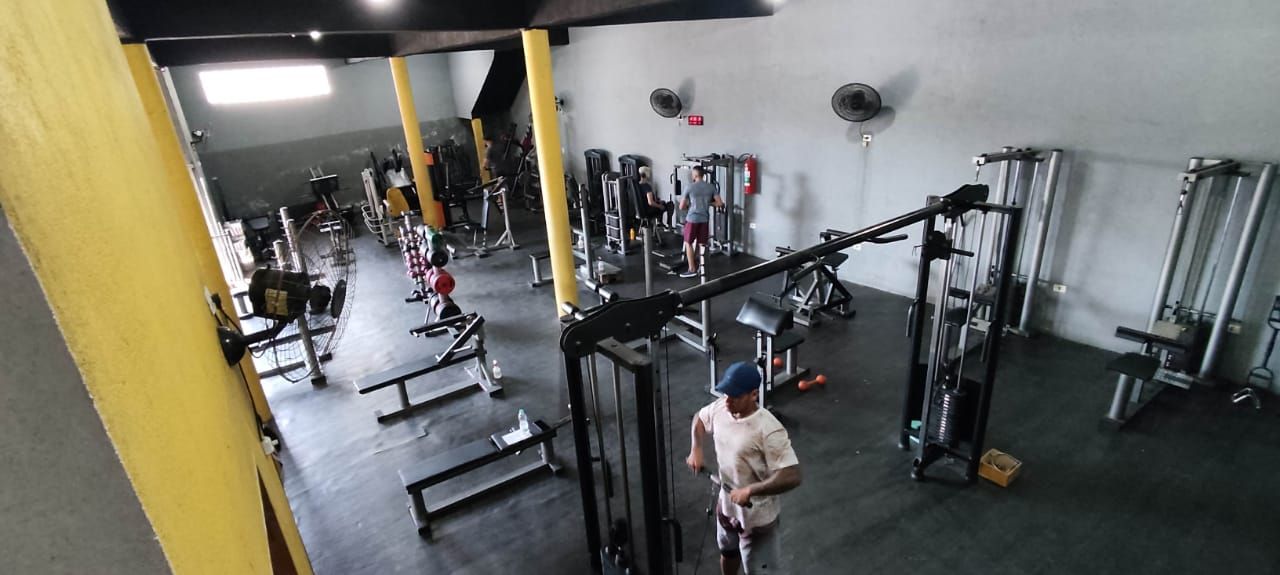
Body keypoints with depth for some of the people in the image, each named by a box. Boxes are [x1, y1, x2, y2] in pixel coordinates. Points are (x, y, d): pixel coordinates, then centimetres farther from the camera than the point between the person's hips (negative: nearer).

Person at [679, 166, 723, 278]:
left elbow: (682, 207, -3)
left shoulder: (690, 187, -7)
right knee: (702, 244, 9)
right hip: (705, 219, 4)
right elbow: (720, 203, 0)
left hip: (692, 218, -4)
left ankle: (692, 269, 5)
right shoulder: (711, 187, 2)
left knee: (688, 243, 8)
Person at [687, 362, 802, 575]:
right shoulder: (720, 408, -12)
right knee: (728, 552, 32)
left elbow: (792, 477, -33)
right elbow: (700, 418, 11)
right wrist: (696, 449, -3)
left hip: (757, 516, -7)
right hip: (726, 504, 7)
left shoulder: (769, 430, -32)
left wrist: (749, 490, -33)